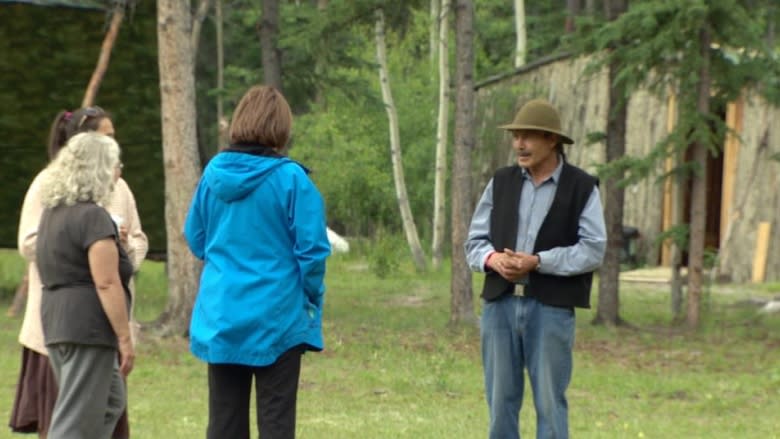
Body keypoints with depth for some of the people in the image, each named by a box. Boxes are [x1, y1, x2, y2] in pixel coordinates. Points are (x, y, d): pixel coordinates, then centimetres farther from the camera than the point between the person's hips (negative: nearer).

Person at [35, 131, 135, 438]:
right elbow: (106, 284, -19)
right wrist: (125, 338, -16)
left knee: (111, 401, 21)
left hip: (55, 321, 9)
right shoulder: (93, 216, -14)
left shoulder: (53, 212, 14)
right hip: (87, 327, -9)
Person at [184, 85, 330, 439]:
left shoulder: (214, 172, 1)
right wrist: (311, 301, 5)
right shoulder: (290, 178, -12)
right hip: (276, 317, -4)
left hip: (220, 316, 4)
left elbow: (195, 239, 11)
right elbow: (312, 250, -10)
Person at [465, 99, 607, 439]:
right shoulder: (501, 182, 11)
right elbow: (475, 240, 12)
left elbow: (593, 250, -8)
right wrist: (493, 258, -11)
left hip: (551, 308, -4)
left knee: (550, 402, -1)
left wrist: (538, 262, -17)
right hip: (500, 304, 4)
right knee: (500, 400, 7)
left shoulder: (582, 188, 0)